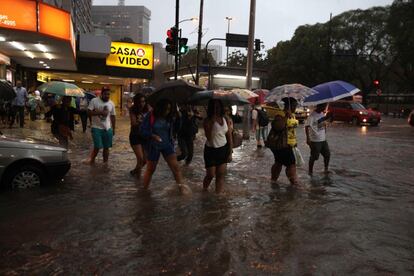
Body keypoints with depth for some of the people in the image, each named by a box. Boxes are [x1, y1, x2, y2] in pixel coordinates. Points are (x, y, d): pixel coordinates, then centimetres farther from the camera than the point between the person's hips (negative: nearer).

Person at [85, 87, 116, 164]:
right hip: (97, 128, -4)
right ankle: (92, 160, 17)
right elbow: (89, 112, -11)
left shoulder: (111, 103, 6)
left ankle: (105, 162, 21)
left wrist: (113, 129, 12)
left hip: (108, 129, 4)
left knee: (106, 147, 8)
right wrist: (100, 112, -22)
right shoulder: (94, 101, -6)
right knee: (97, 147, -6)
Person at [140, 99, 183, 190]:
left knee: (175, 167, -6)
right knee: (150, 169, 10)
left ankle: (181, 187, -1)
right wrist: (153, 136, -26)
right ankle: (145, 189, 28)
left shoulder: (169, 117, -2)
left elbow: (175, 129, 3)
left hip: (167, 145, 3)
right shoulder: (150, 116, -12)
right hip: (153, 146, -3)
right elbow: (143, 130, -11)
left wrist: (177, 118, -11)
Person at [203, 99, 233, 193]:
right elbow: (208, 136, -24)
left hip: (223, 150, 3)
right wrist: (212, 121, -25)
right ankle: (204, 190, 31)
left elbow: (229, 137, 5)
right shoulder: (208, 121, -10)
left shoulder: (226, 119, 1)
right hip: (211, 150, -3)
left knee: (220, 175, 2)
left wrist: (230, 152, 3)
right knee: (210, 174, 4)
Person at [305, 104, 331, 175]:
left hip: (323, 139, 8)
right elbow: (307, 126, -23)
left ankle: (326, 169, 29)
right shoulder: (312, 115, -17)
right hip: (315, 140, -8)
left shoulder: (322, 114, 8)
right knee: (314, 156, 0)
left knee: (327, 154, 13)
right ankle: (310, 171, 14)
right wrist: (308, 138, -27)